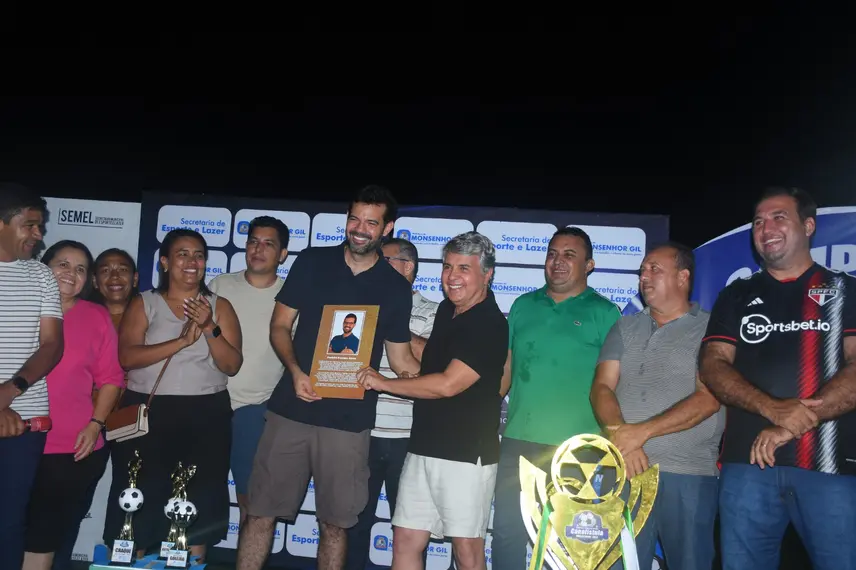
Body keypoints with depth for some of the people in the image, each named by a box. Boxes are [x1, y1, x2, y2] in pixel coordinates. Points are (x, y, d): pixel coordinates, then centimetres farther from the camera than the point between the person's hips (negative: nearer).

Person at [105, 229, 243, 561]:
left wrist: (210, 329, -16)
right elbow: (126, 356, -10)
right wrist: (183, 340, -19)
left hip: (206, 416, 1)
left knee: (199, 503, 3)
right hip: (147, 412, -1)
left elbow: (232, 365, -1)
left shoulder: (220, 307, 7)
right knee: (140, 500, 1)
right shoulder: (144, 304, 5)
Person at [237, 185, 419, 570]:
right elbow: (279, 326, 5)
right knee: (261, 511, 5)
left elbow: (400, 357, 8)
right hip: (291, 409, 1)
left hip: (349, 421, 0)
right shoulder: (312, 262, 3)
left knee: (335, 523, 9)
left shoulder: (396, 287, 3)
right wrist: (295, 371, -12)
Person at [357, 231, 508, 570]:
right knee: (405, 541, 11)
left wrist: (383, 383, -11)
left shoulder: (490, 324, -15)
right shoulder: (447, 310, 11)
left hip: (467, 453, -8)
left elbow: (448, 384, -22)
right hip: (423, 447, 8)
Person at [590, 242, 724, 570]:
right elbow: (602, 387, 4)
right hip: (625, 470, 3)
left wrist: (641, 432, -17)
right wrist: (620, 435, -14)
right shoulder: (625, 328, 13)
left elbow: (707, 399, -10)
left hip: (689, 475, -3)